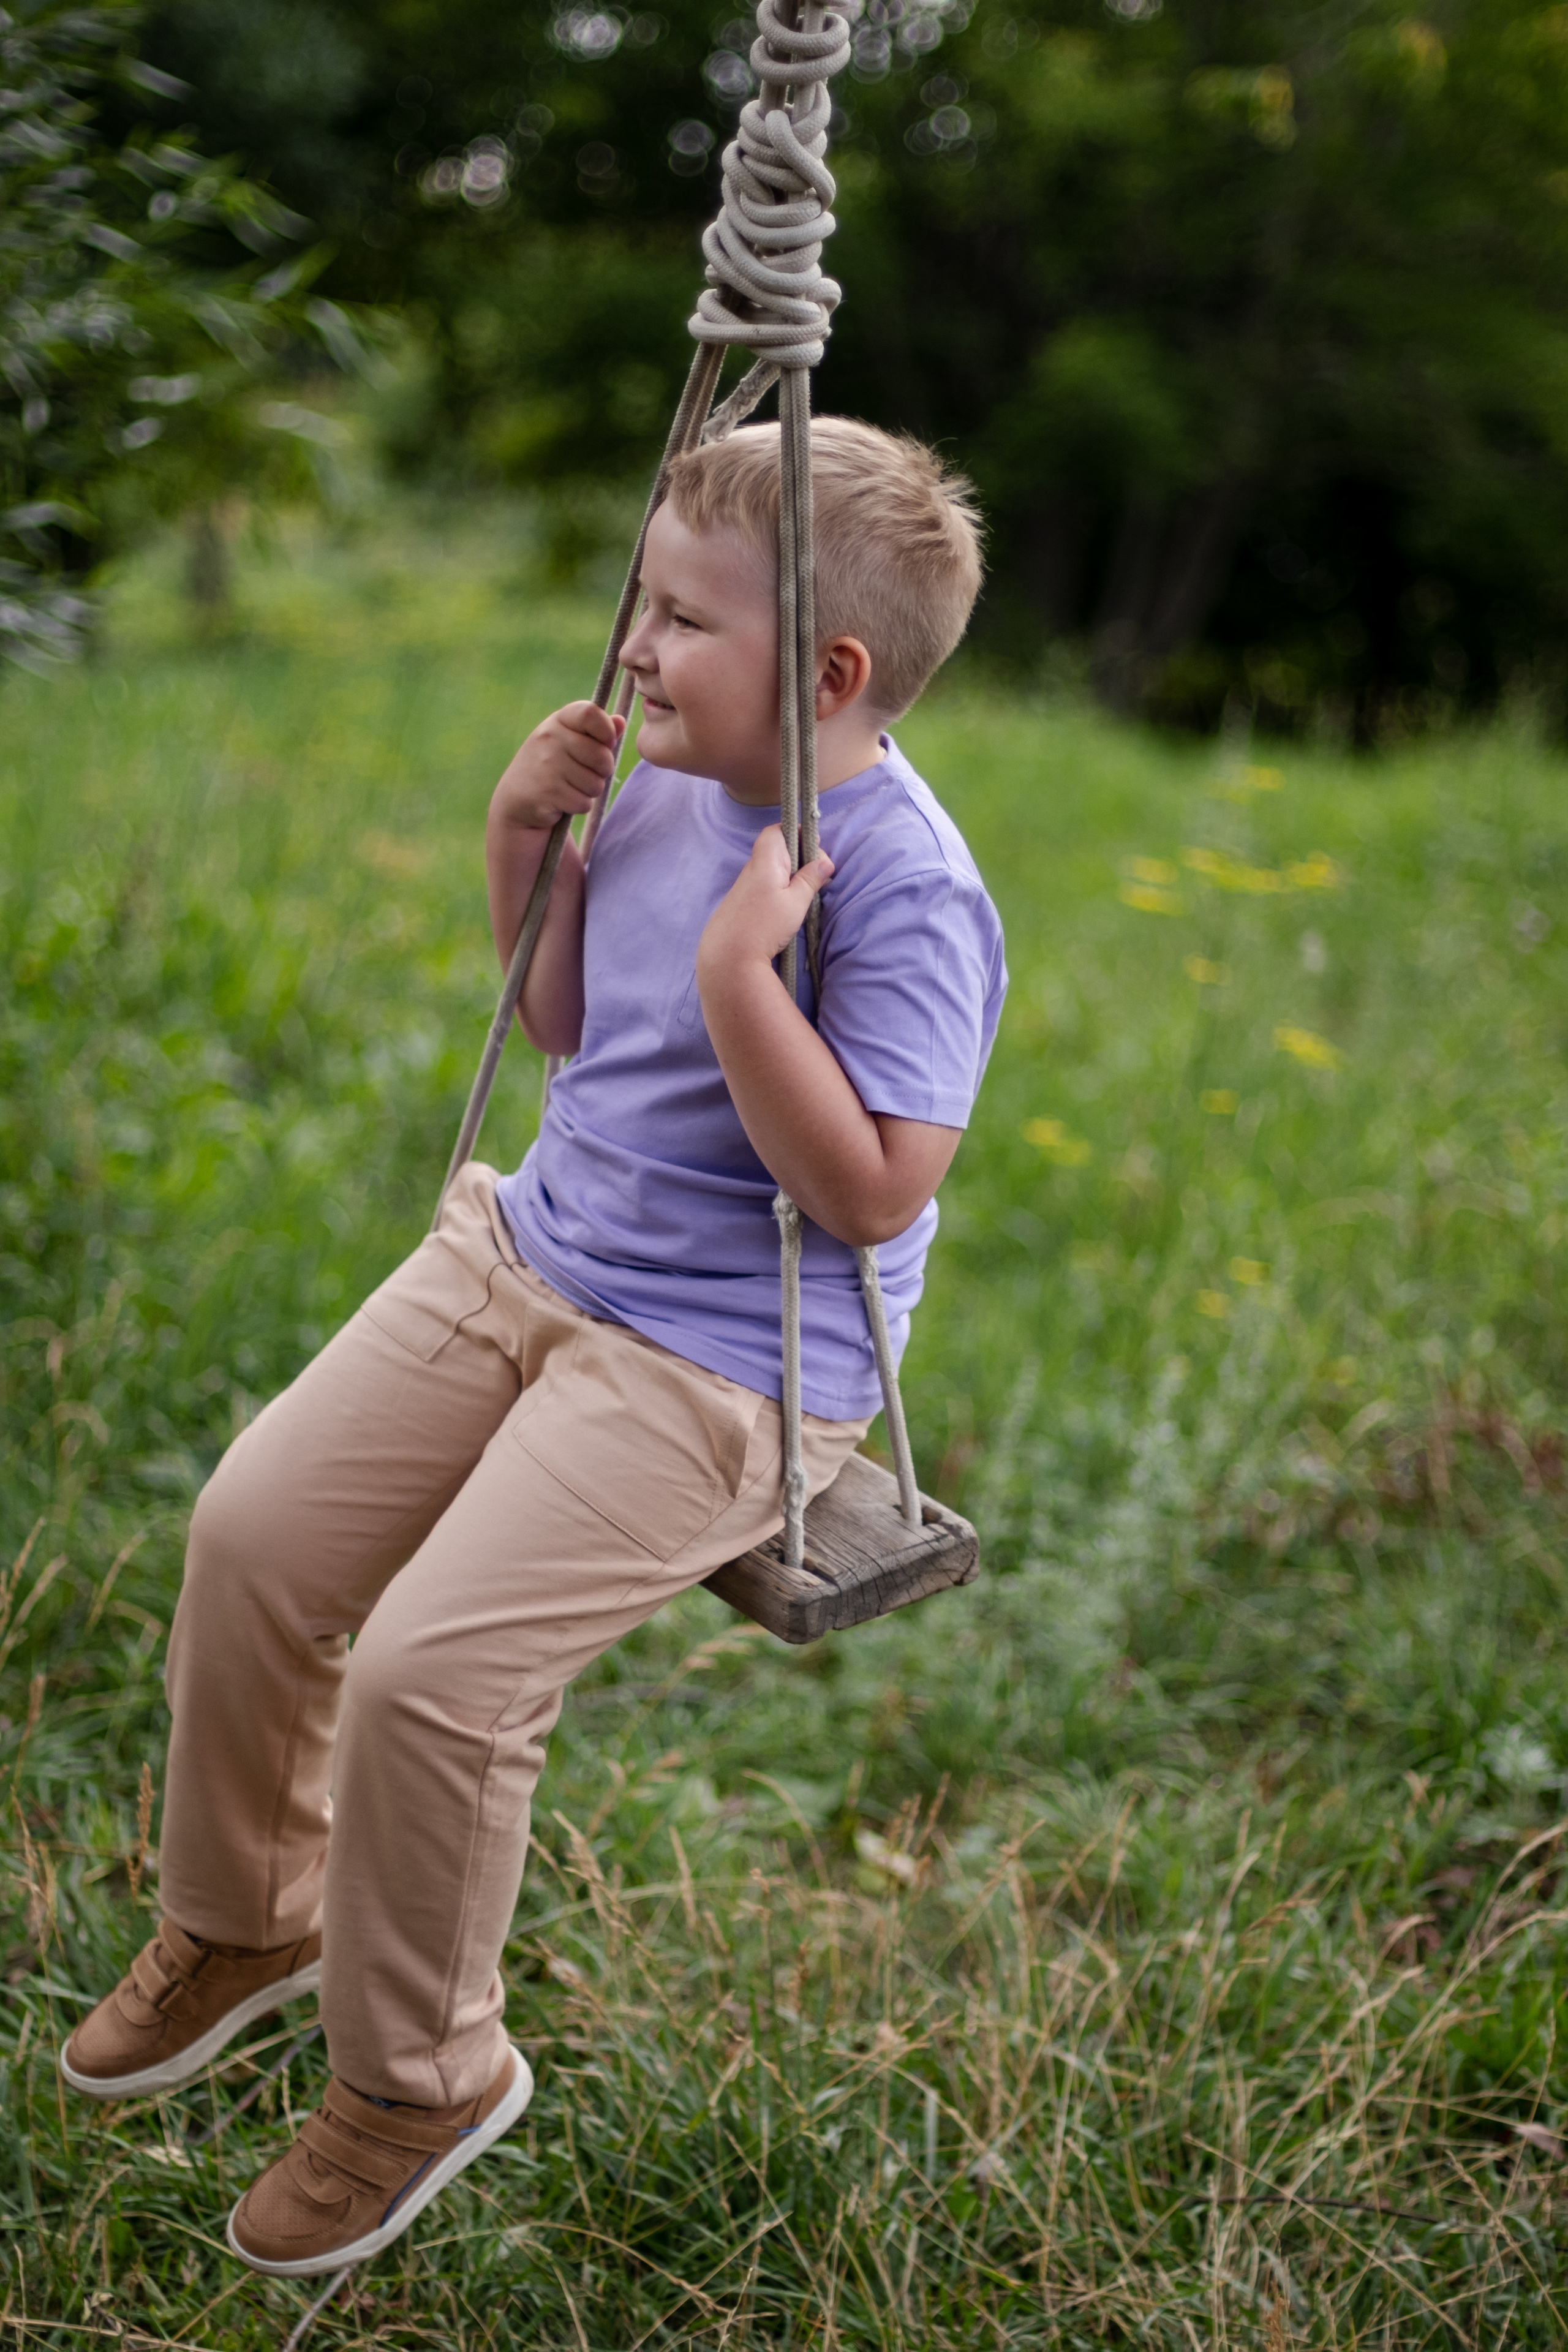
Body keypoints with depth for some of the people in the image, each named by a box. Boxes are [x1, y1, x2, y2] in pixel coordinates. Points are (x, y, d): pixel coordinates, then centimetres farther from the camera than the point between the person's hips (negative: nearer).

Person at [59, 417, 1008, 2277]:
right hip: (524, 1255, 8)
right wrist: (525, 844, 4)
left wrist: (740, 976, -31)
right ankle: (242, 1915, 28)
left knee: (431, 1665, -19)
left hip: (722, 1365, -8)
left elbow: (871, 1189, -24)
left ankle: (420, 2074, 8)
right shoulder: (666, 792, 5)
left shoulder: (903, 886, -20)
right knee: (253, 1530, 1)